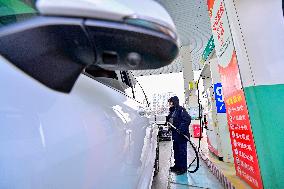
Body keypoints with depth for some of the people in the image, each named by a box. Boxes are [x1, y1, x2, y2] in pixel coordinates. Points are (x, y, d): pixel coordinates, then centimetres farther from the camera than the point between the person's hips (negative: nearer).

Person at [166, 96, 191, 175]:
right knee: (176, 150, 18)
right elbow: (169, 120, 21)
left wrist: (181, 129, -26)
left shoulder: (181, 110, -14)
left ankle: (183, 167, 17)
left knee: (182, 151, 3)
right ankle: (177, 165, 32)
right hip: (175, 134, 9)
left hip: (182, 135, -9)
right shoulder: (172, 111, 13)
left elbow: (188, 119, -23)